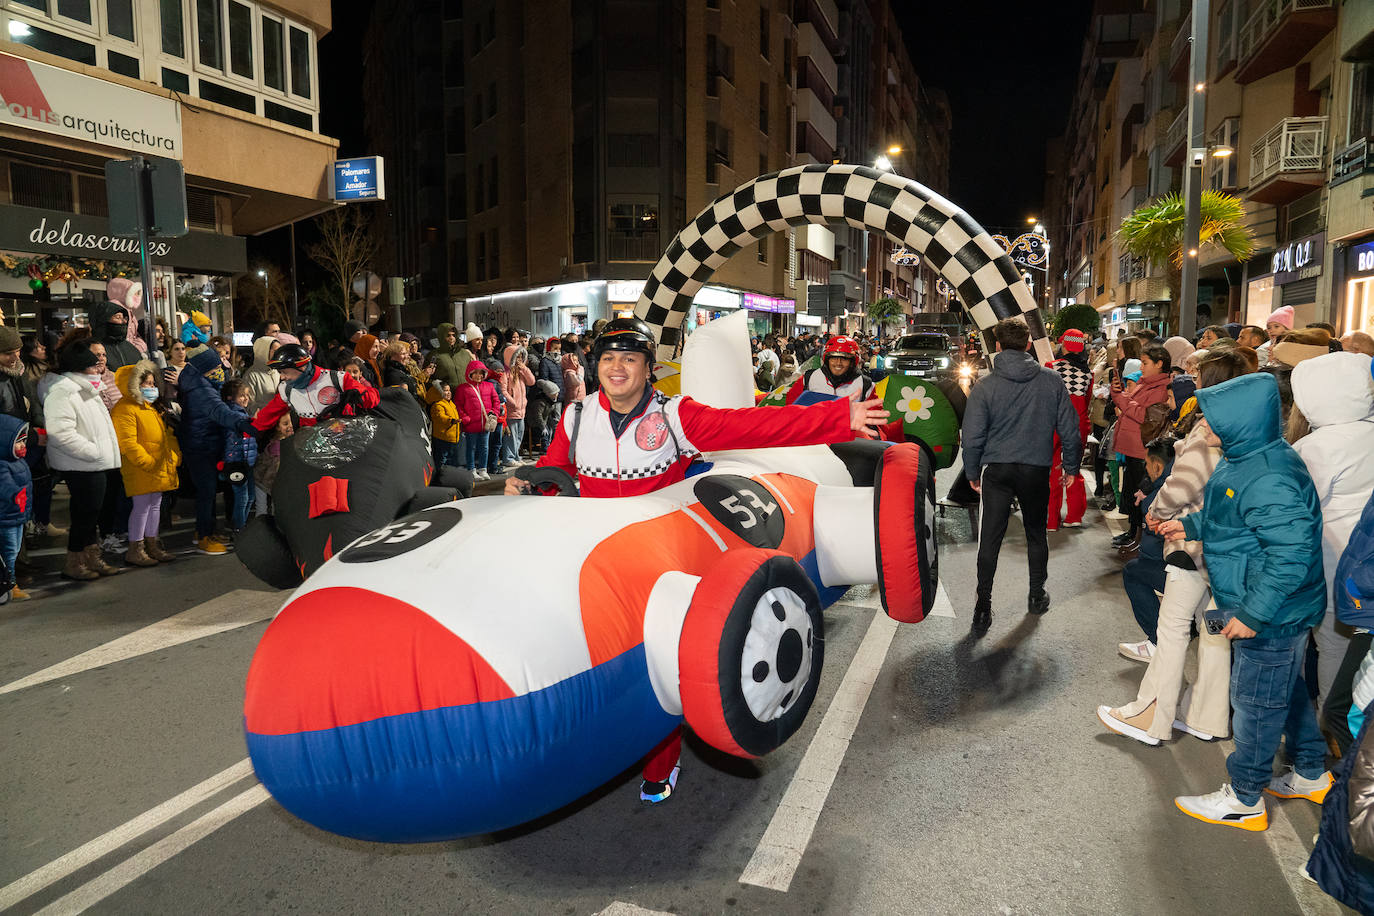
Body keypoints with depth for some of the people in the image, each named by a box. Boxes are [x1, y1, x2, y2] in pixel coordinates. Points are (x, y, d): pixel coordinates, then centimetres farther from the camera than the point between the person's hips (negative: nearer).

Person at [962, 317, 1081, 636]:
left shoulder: (984, 386, -7)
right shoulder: (1051, 380, -3)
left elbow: (972, 436, -6)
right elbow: (1069, 428, 1)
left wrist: (972, 473, 8)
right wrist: (1071, 465, 15)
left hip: (997, 470, -1)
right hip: (1037, 469, 2)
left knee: (990, 538, 4)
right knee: (1036, 533, 20)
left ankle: (983, 607, 5)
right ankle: (1037, 596, 32)